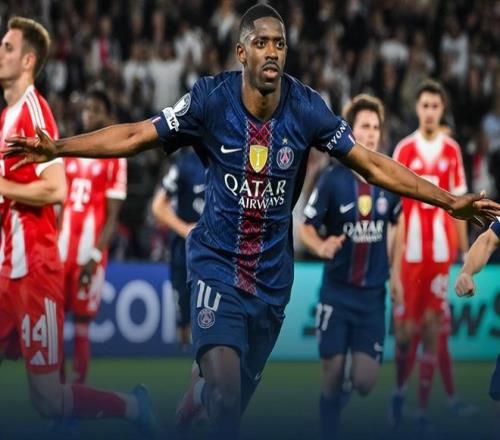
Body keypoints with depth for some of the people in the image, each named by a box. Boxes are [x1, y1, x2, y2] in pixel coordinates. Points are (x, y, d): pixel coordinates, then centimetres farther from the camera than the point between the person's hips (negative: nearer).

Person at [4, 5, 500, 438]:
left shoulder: (307, 109, -9)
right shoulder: (211, 99, -13)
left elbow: (373, 165, -2)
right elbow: (134, 135, -5)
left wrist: (451, 202, -5)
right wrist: (58, 147, -13)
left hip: (272, 275, 3)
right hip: (217, 263, -2)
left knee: (236, 393, 15)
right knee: (225, 387, -25)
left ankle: (195, 396, 50)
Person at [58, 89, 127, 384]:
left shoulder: (114, 158, -3)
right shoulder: (70, 152, 13)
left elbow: (112, 217, -6)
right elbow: (58, 204, 16)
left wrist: (95, 256, -14)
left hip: (91, 246, -5)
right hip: (64, 245, 5)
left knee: (82, 319, -3)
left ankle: (80, 380, 2)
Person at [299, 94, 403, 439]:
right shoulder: (333, 179, -10)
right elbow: (306, 228, -5)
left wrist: (395, 272, 12)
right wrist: (322, 247, -26)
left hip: (373, 294, 2)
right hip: (337, 291, -2)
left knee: (365, 381, -1)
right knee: (332, 372, -2)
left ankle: (343, 402, 32)